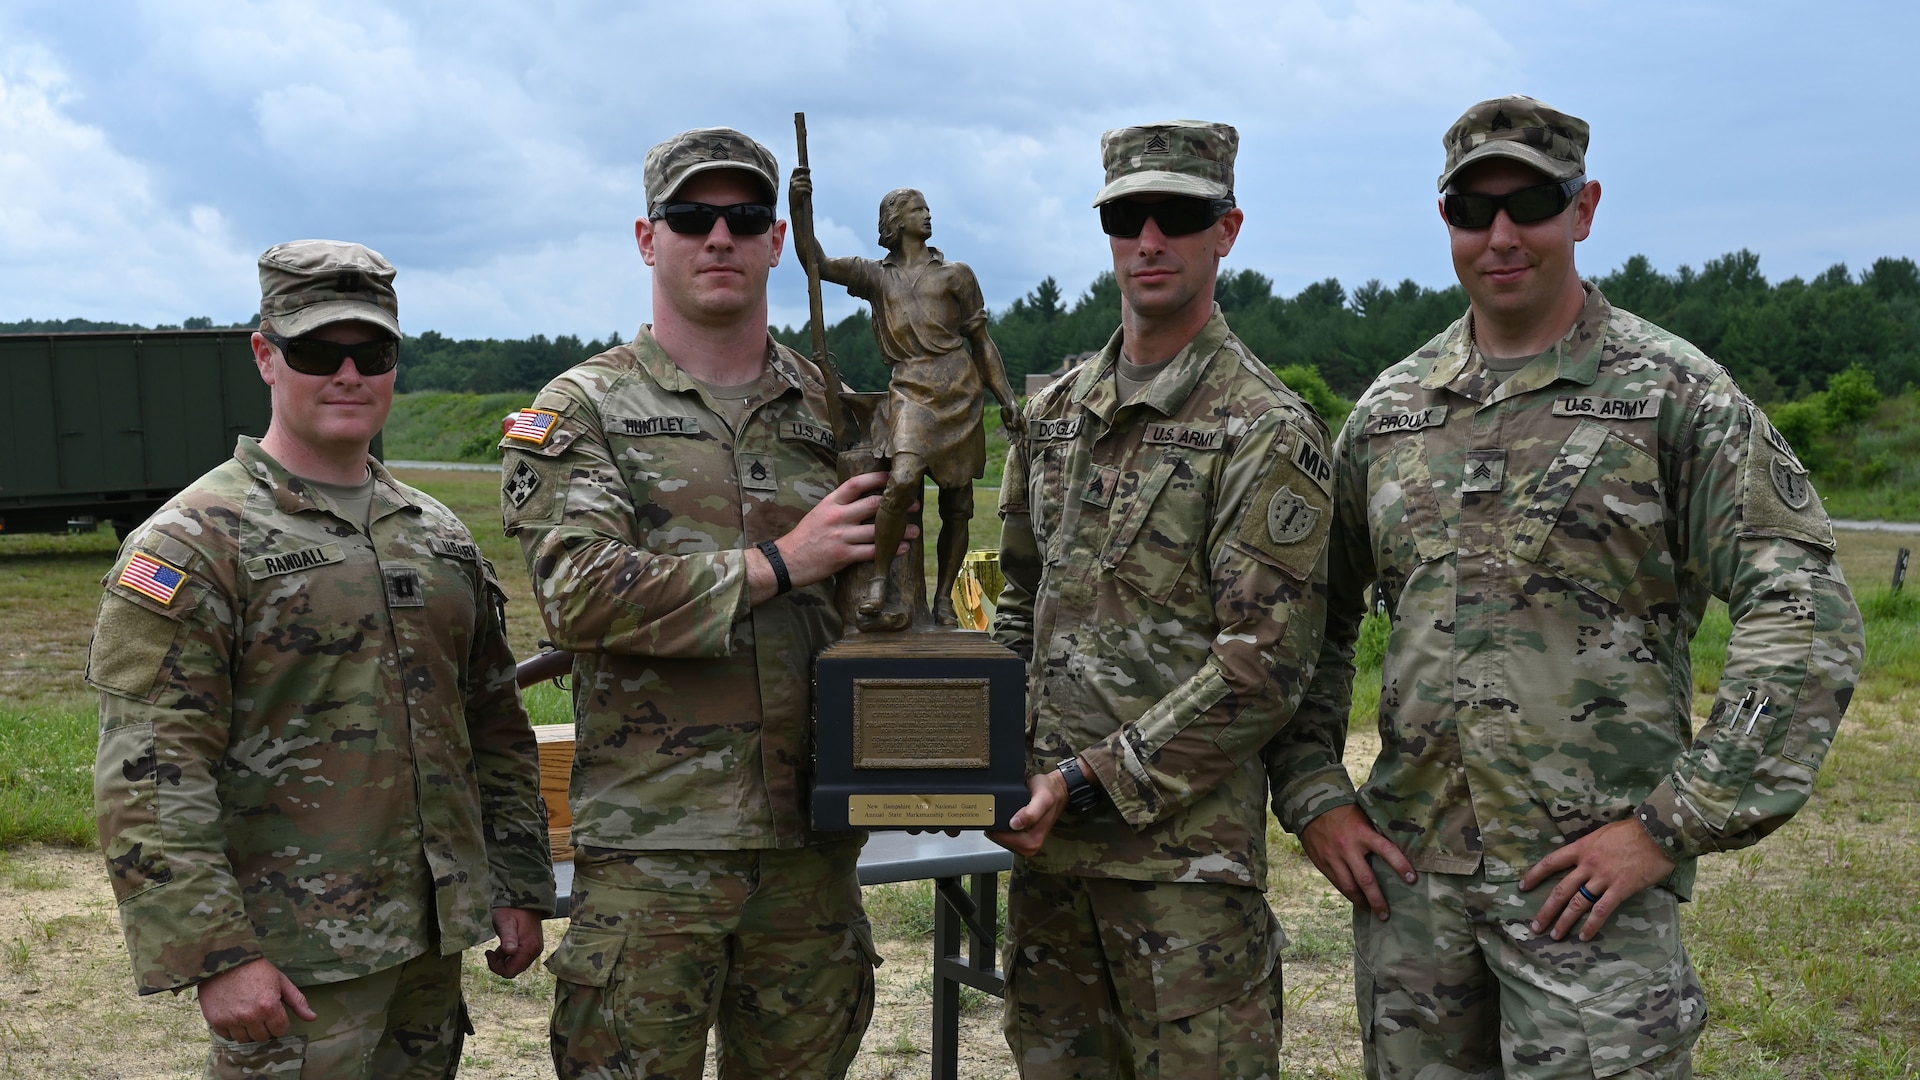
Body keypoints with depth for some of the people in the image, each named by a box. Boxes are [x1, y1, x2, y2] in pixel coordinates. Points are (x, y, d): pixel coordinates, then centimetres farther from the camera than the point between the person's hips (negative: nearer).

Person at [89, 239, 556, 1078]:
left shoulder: (441, 538, 11)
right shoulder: (192, 544, -9)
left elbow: (497, 728, 16)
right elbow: (148, 780, -15)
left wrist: (519, 885, 11)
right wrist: (215, 955, -20)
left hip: (434, 943, 6)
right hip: (290, 962, -6)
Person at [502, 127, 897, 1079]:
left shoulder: (836, 412, 12)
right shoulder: (582, 410, 1)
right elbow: (580, 592, -14)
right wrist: (778, 565, -15)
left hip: (812, 841, 4)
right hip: (650, 847, -4)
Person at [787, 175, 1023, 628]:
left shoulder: (955, 274, 14)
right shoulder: (876, 276, 14)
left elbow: (981, 341, 14)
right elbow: (816, 263, 2)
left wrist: (1007, 398, 8)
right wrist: (800, 207, -11)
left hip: (960, 391, 2)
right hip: (911, 390, -2)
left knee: (957, 505, 2)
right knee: (903, 480, -27)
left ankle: (944, 599, 12)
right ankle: (878, 579, -15)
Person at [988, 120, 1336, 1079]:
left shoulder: (1266, 431, -9)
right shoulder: (1054, 412, 12)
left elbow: (1264, 665, -15)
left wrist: (1086, 781, -16)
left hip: (1185, 845, -6)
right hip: (1045, 832, 6)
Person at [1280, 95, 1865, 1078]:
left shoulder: (1675, 396, -4)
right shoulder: (1387, 409, 10)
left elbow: (1806, 624, -9)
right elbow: (1313, 618, 17)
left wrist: (1672, 825, -14)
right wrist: (1311, 795, 5)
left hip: (1589, 876, -4)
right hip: (1406, 870, 4)